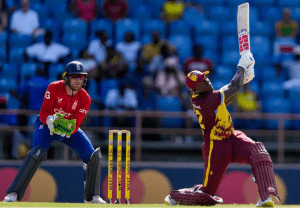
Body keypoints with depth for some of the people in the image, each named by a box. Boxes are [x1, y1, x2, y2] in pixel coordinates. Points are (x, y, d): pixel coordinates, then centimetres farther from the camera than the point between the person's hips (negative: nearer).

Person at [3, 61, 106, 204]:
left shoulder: (85, 98, -17)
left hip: (70, 128, 3)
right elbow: (43, 113, -25)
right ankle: (14, 193, -26)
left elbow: (76, 123, -24)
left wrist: (69, 129, -47)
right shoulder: (54, 88, -23)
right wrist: (50, 120, -48)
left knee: (93, 156, -10)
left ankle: (92, 196, 8)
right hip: (47, 126, -3)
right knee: (38, 153, -29)